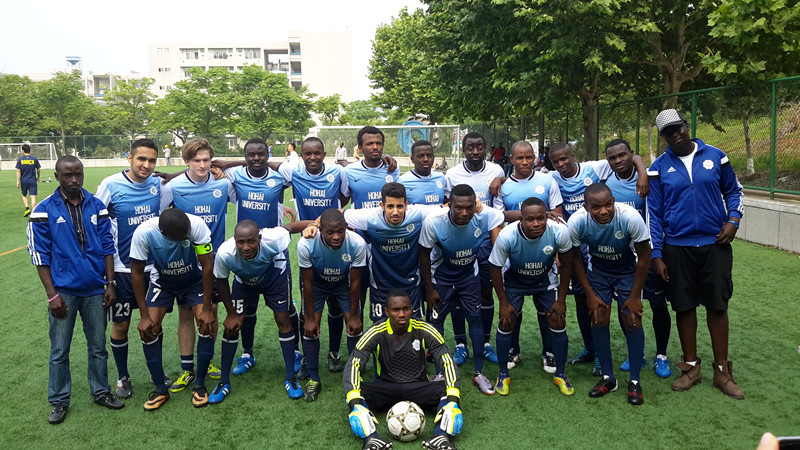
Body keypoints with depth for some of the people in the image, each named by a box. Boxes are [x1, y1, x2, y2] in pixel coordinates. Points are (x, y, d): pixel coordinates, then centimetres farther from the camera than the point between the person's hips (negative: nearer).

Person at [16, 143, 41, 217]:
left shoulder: (20, 159, -1)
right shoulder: (34, 159, 0)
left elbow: (18, 171, -4)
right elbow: (38, 170, 6)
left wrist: (18, 181, -2)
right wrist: (38, 177, 24)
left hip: (23, 181, 1)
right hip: (33, 180, -1)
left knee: (24, 195, 19)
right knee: (33, 197, -3)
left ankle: (27, 208, 1)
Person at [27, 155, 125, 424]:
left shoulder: (97, 206, 3)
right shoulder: (44, 211, -4)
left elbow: (107, 247, 6)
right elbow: (40, 256, -4)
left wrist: (110, 284, 2)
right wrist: (51, 294, -8)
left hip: (95, 290, 2)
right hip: (64, 291, -2)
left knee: (98, 346, 12)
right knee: (59, 351, 8)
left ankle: (101, 392, 27)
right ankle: (59, 401, 23)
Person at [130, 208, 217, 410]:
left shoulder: (197, 225, -34)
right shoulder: (143, 232, -31)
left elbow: (207, 265, -25)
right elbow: (137, 272, -17)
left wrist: (207, 308, -22)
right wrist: (144, 316, -15)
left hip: (194, 280, -1)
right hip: (161, 281, 1)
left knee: (207, 323, -17)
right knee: (148, 329, -12)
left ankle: (199, 385, 2)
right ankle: (160, 389, 6)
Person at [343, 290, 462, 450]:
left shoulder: (424, 331, -9)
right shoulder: (375, 334, -11)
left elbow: (448, 364, -13)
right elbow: (353, 366, -17)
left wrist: (452, 401, -30)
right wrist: (356, 404, -35)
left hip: (418, 388, 1)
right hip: (385, 388, 0)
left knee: (448, 388, -29)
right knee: (353, 393, -30)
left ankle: (442, 435, -48)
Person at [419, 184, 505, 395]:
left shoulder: (486, 217, -30)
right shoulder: (433, 223, -31)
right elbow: (424, 255, -17)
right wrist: (429, 289, -9)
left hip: (469, 276, 2)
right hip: (441, 278, -1)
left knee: (475, 319, 4)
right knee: (437, 320, 3)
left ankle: (479, 373, 20)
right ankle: (439, 372, 22)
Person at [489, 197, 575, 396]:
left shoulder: (559, 232, -31)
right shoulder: (507, 236, -35)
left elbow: (566, 265, -12)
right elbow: (496, 269, -18)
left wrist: (561, 300, -7)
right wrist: (504, 303, -12)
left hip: (546, 281, 1)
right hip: (514, 281, -1)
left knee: (557, 322, -3)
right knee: (506, 323, -5)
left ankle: (559, 374, 19)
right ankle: (504, 374, 16)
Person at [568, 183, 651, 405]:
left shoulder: (630, 217, -33)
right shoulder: (576, 222, -28)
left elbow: (644, 257, -18)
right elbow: (575, 258, -10)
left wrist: (634, 296, -13)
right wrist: (590, 294, -9)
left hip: (628, 270, -1)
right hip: (597, 271, 2)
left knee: (632, 321, -9)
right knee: (598, 319, -5)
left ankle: (635, 381, 8)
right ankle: (608, 378, 12)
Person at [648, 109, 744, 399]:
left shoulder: (715, 156, 3)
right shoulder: (659, 168, 0)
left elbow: (733, 191, 14)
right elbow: (653, 214, 0)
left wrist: (733, 220, -5)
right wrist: (656, 256, -3)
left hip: (715, 244, 1)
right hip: (677, 247, 0)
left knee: (717, 305, 6)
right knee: (684, 307, 7)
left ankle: (722, 370, 20)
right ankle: (691, 367, 22)